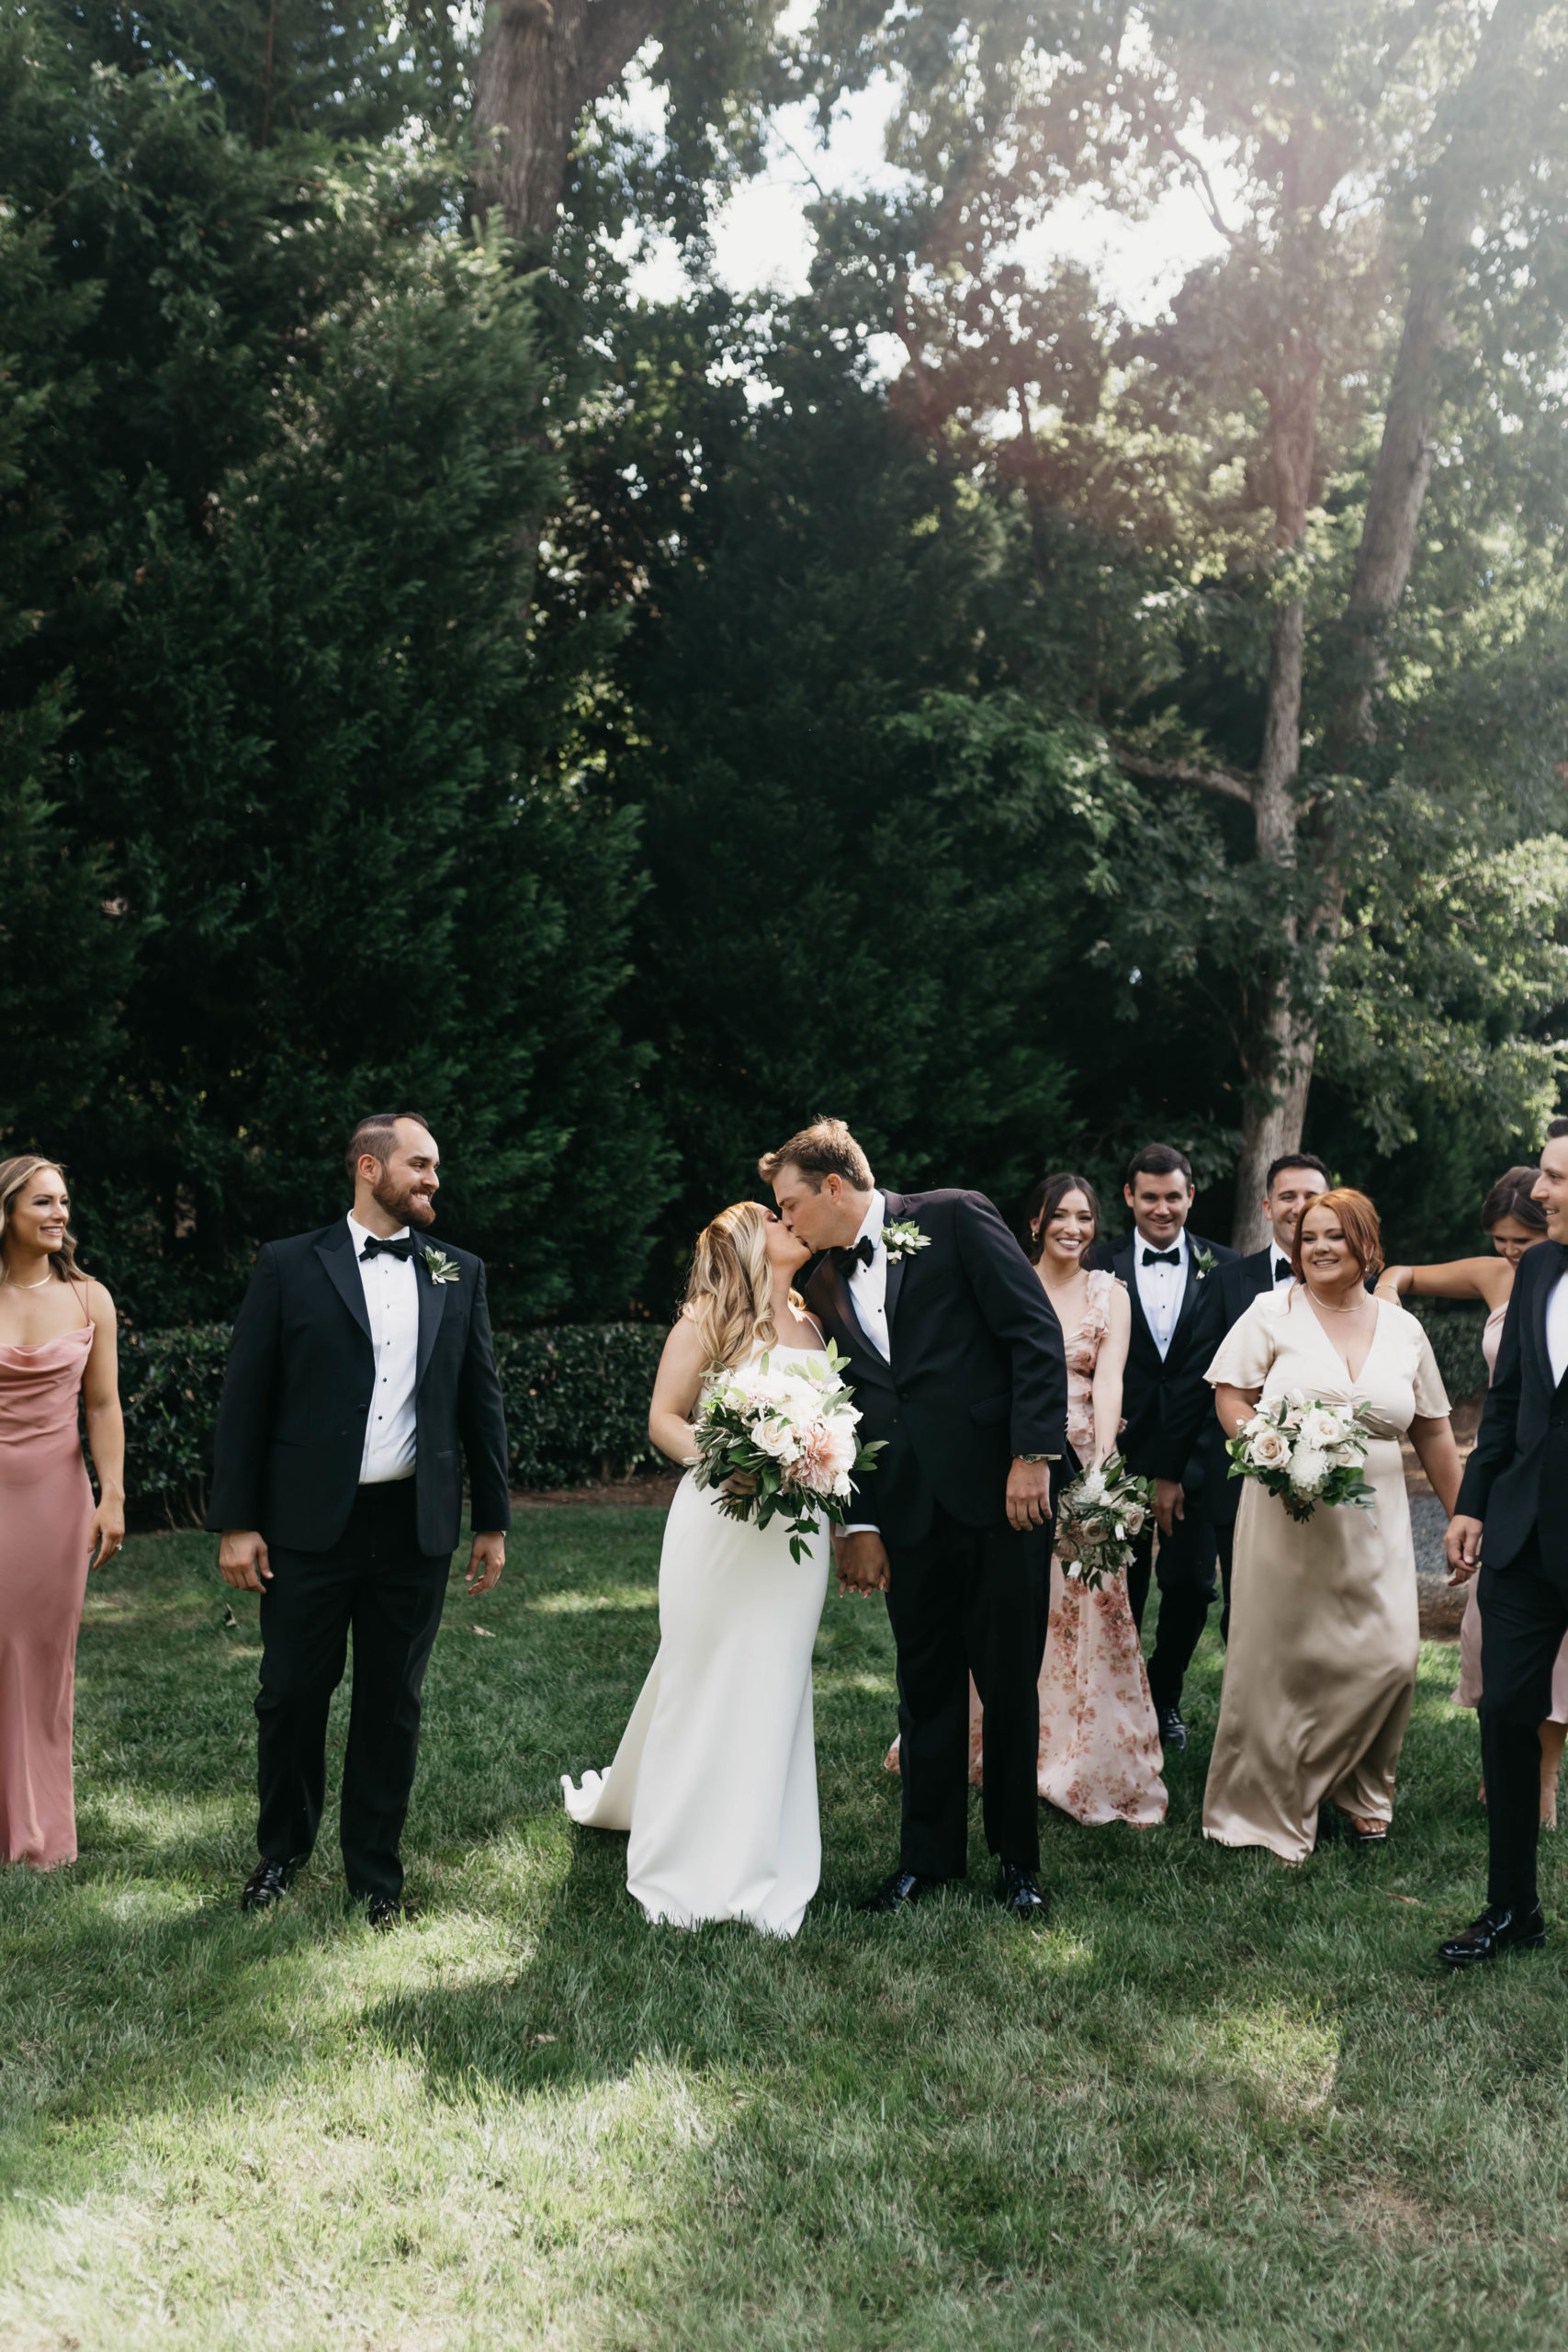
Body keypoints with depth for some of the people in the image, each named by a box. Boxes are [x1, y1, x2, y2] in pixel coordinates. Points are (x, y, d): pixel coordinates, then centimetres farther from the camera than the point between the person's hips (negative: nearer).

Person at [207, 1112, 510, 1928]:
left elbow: (480, 1400, 10)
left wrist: (493, 1520, 9)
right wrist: (235, 1522, -6)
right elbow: (245, 1399, -2)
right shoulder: (289, 1266, -2)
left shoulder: (458, 1274, 7)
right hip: (308, 1525, -2)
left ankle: (374, 1868, 27)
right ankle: (281, 1850, 33)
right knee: (292, 1694, 10)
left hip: (415, 1527, 2)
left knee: (392, 1705, 11)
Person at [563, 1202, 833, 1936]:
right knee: (702, 1682, 2)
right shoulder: (709, 1318, -1)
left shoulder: (810, 1326, 15)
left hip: (794, 1536, 5)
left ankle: (758, 1864, 16)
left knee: (774, 1690, 6)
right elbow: (664, 1419, -3)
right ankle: (685, 1866, 16)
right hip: (721, 1525, -5)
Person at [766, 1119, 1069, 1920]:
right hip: (909, 1510, 5)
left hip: (1001, 1490, -4)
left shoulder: (954, 1218, -3)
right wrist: (859, 1524, 10)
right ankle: (928, 1854, 25)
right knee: (926, 1687, 11)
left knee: (1010, 1684, 5)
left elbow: (1037, 1333, -8)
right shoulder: (824, 1288, 13)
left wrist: (1033, 1455, -14)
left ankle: (1017, 1859, 21)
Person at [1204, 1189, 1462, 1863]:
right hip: (1286, 1513, -2)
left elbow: (1432, 1433, 14)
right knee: (1283, 1660, 0)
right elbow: (1229, 1397, -2)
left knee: (1390, 1657, -5)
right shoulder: (1273, 1312, 1)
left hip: (1374, 1522, 3)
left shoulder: (1403, 1328, 10)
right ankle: (1269, 1805, 15)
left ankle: (1358, 1794, 19)